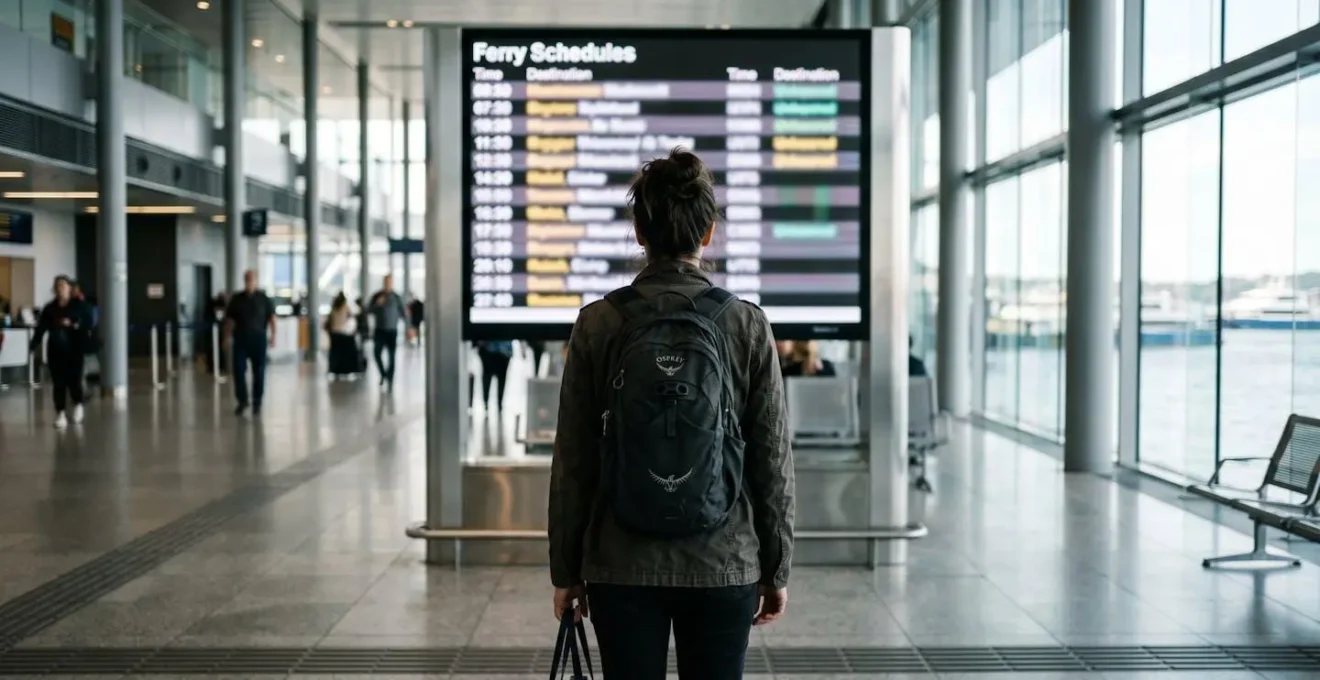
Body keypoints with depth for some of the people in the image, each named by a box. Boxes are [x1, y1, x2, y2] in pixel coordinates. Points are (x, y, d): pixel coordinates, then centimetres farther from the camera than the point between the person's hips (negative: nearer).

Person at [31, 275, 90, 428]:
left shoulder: (79, 305, -1)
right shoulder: (49, 308, 7)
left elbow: (88, 324, -5)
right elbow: (41, 328, 2)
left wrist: (73, 325, -21)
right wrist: (34, 345, -8)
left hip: (74, 349, -2)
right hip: (55, 350, 2)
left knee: (74, 380, -4)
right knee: (59, 382, 2)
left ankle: (78, 404, 26)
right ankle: (60, 413, 11)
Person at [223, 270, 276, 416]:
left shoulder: (264, 299, 1)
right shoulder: (236, 299, 5)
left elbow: (272, 317, -1)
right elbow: (229, 320, 8)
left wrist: (273, 335, -11)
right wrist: (227, 337, 2)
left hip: (258, 338, -1)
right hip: (240, 338, 1)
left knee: (258, 371, 3)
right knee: (238, 370, -2)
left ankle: (257, 403, 12)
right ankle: (242, 400, 11)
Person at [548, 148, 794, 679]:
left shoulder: (597, 324, -6)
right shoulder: (747, 325, -6)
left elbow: (572, 459, -3)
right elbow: (773, 459, -2)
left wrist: (565, 570, 7)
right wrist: (776, 568, 8)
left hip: (621, 569, 0)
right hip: (724, 567, 0)